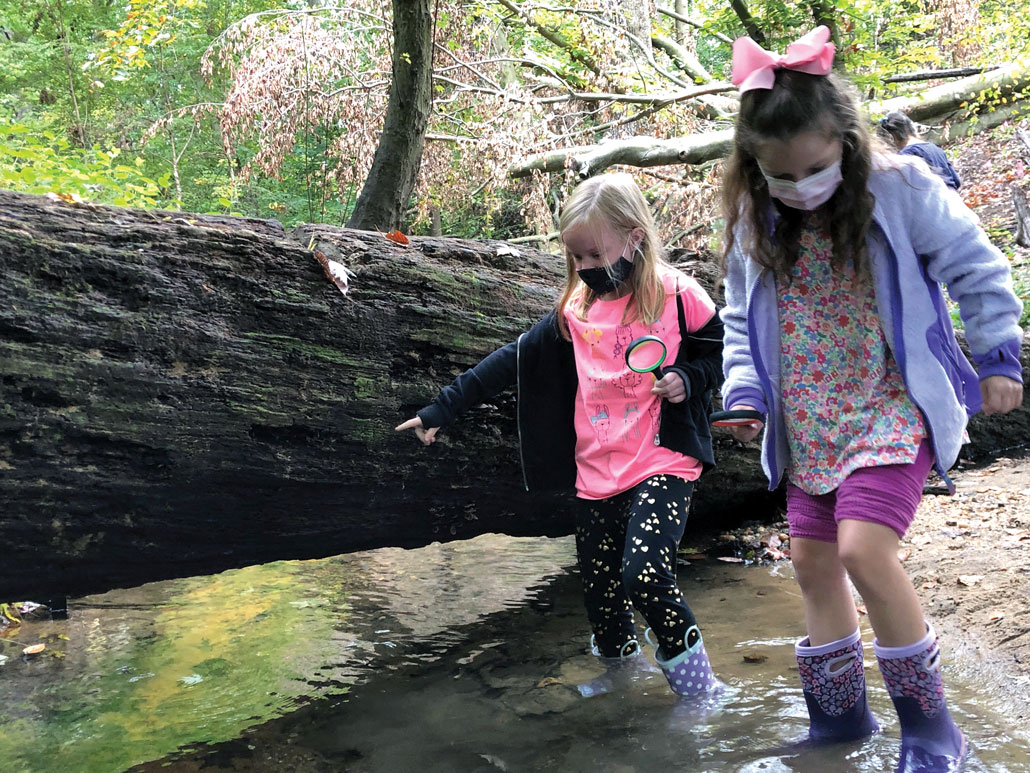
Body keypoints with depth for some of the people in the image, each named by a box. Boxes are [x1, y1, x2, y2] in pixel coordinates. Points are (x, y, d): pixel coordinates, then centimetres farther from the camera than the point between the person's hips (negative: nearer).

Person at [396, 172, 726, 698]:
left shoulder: (677, 295, -3)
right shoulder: (574, 311, 8)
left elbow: (724, 352, 8)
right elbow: (512, 362, 10)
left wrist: (687, 378, -13)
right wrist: (442, 409, 8)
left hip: (662, 465, -5)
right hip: (596, 475, 5)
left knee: (645, 573, -22)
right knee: (601, 596, 8)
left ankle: (698, 688, -3)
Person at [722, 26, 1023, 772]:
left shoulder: (901, 188, -12)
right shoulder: (755, 222, 0)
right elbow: (742, 318, 10)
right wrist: (744, 391, -3)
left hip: (893, 409, -5)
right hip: (810, 425, 6)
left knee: (864, 548, -21)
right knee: (812, 560, 8)